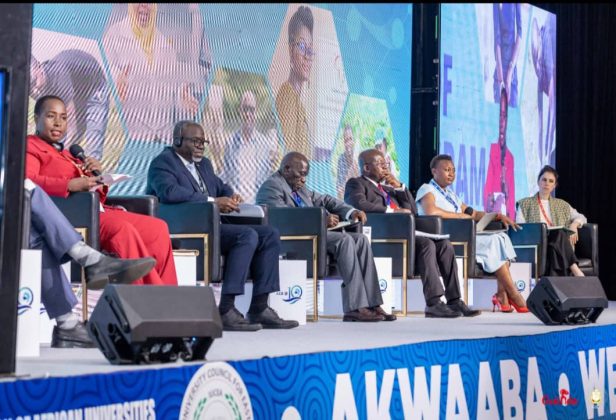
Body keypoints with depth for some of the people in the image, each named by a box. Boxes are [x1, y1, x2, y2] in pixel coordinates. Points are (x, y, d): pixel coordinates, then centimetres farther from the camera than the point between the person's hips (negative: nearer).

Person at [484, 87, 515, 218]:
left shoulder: (509, 156, 17)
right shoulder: (493, 148, 4)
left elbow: (511, 185, 12)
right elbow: (489, 177, -4)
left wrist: (511, 212, 7)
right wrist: (488, 199, -14)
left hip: (505, 200, 4)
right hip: (494, 196, -4)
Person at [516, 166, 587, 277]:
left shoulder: (561, 205, 24)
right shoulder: (525, 204, 15)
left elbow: (581, 217, 21)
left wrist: (574, 224, -5)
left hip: (558, 245, 3)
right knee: (559, 233, -35)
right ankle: (574, 268, -48)